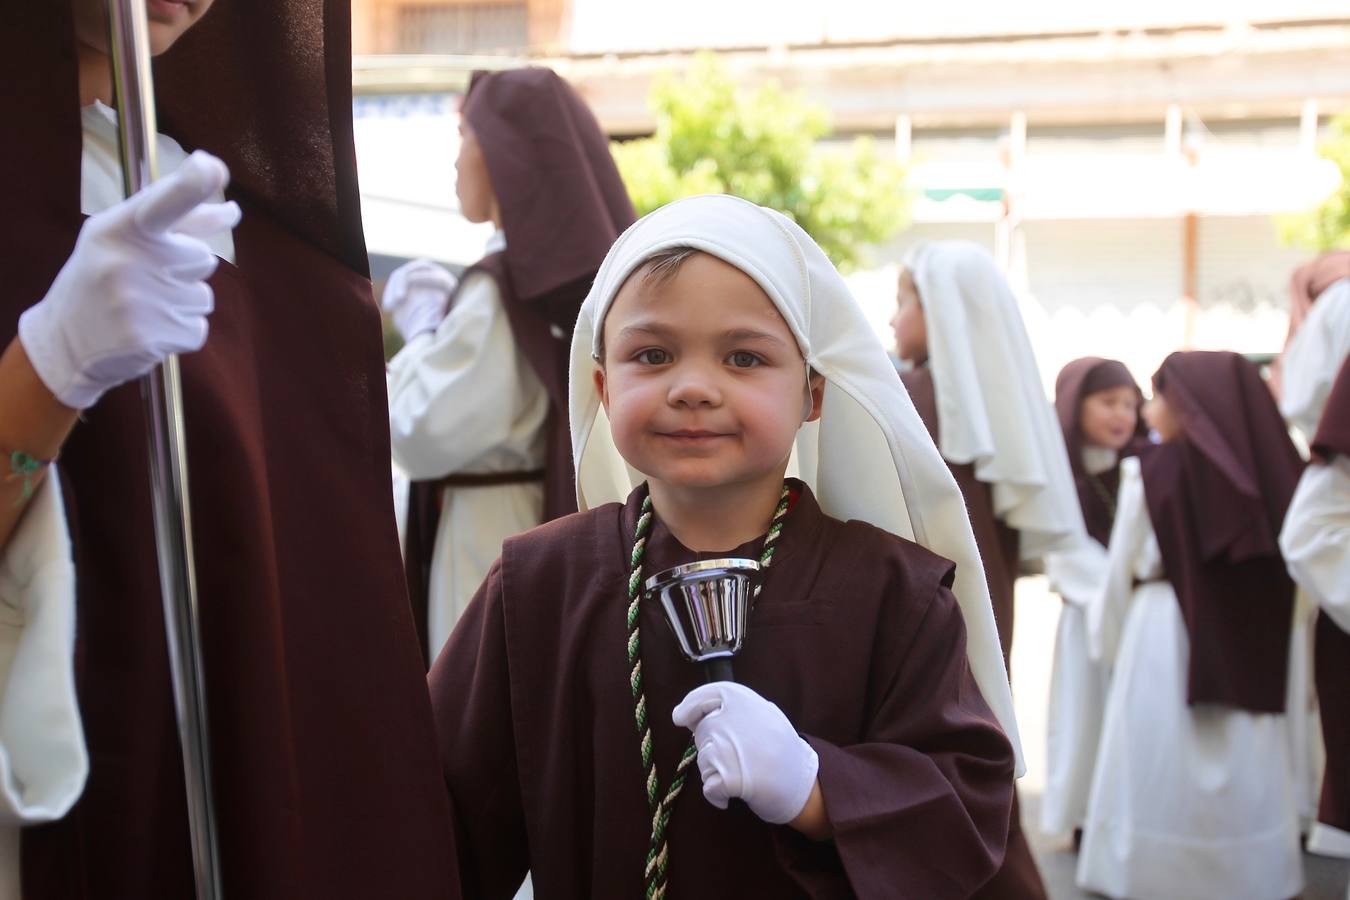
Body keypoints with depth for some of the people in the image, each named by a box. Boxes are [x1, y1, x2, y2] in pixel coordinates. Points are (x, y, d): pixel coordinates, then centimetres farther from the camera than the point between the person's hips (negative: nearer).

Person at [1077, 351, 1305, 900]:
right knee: (1243, 759, 13)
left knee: (1163, 760, 5)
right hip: (1249, 634, 4)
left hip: (1166, 630, -4)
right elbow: (1282, 564, 4)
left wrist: (1108, 636, 11)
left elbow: (1121, 568, -3)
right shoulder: (1263, 468, 0)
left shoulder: (1150, 470, -9)